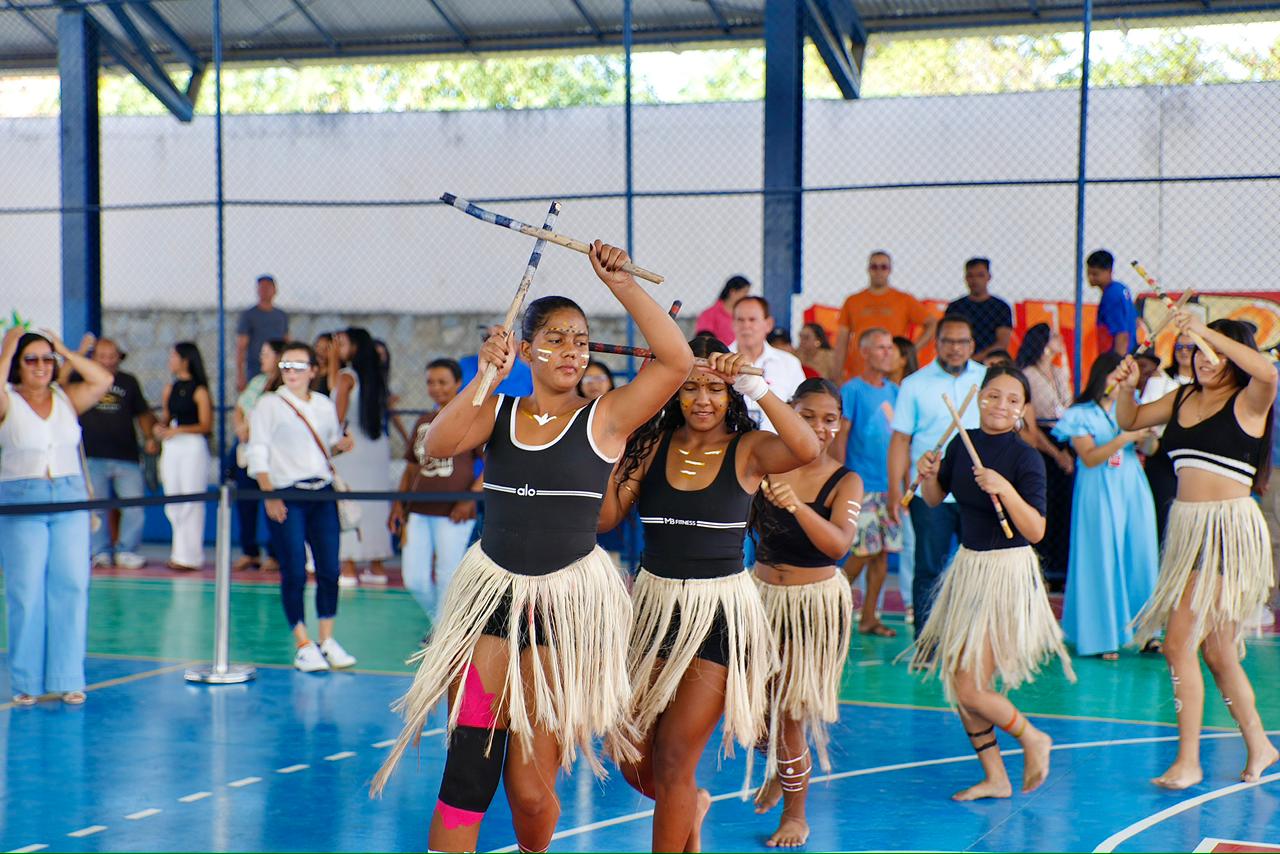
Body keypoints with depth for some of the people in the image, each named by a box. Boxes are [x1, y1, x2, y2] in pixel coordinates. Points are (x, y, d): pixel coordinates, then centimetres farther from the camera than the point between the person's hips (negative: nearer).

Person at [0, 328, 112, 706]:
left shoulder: (67, 398, 11)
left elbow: (103, 380, -1)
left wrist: (64, 351, 3)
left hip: (70, 500, 3)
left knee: (71, 587, 0)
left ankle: (67, 678, 6)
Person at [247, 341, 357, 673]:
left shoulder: (325, 405, 14)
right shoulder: (269, 405, 1)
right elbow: (258, 453, -3)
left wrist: (341, 445, 0)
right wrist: (269, 495, -13)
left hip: (322, 494, 4)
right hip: (286, 496, -4)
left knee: (329, 569, 0)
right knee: (294, 573, -5)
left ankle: (326, 640, 10)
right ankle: (303, 645, 3)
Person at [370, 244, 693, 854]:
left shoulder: (604, 418, -2)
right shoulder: (496, 412, 6)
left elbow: (678, 361, -14)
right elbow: (438, 445, -12)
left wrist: (621, 284, -16)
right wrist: (486, 377, -21)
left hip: (568, 603, -2)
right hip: (490, 593, 2)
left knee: (530, 789, 3)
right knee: (468, 774, -3)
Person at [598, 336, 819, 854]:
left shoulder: (748, 451, -6)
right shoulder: (651, 444, 1)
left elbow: (807, 450, -28)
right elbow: (605, 516, -8)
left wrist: (755, 386, -30)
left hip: (720, 612, -4)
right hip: (653, 605, 4)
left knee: (675, 758, -5)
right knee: (631, 757, 9)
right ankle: (690, 806, 42)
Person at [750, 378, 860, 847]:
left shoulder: (845, 482, -11)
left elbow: (837, 545, -27)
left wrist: (796, 505, -44)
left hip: (815, 601, -3)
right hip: (761, 592, 3)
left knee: (789, 708, -1)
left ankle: (795, 815, 17)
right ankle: (776, 773, 44)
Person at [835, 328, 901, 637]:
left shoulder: (893, 391, 13)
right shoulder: (852, 390, -5)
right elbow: (839, 437, -7)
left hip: (889, 484, 6)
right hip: (862, 484, -6)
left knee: (883, 551, 4)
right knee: (865, 550, -8)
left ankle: (869, 617, 12)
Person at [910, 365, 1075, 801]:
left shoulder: (1026, 458, -15)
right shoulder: (963, 443, 3)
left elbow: (1035, 531, -22)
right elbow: (934, 499, 16)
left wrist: (1005, 488, -34)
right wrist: (928, 475, -5)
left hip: (1007, 572, -7)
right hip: (968, 566, 7)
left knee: (970, 687, -9)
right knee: (957, 680, 11)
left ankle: (1032, 740, 18)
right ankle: (995, 778, 25)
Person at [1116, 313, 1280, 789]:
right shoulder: (1182, 399, 12)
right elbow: (1130, 421, 23)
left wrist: (1207, 332, -30)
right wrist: (1127, 387, 2)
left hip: (1228, 528, -7)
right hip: (1186, 526, 7)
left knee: (1179, 643, -12)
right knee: (1215, 651, 15)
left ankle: (1188, 760, -4)